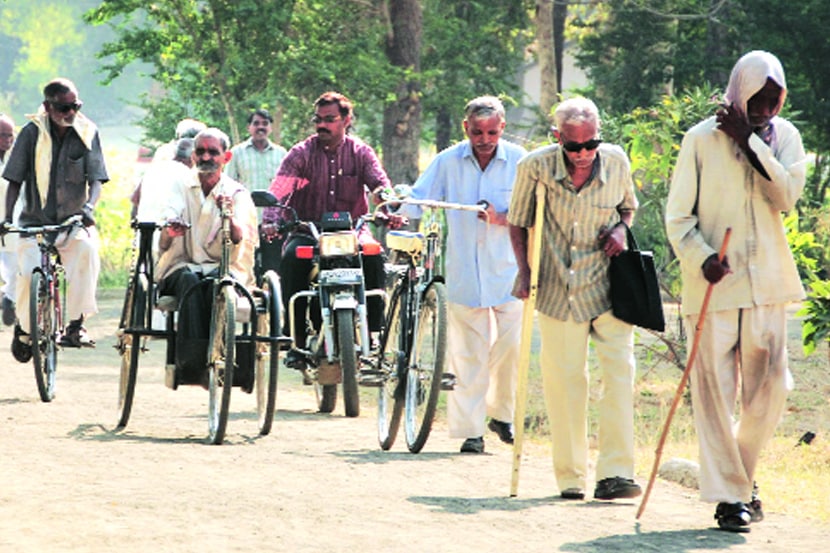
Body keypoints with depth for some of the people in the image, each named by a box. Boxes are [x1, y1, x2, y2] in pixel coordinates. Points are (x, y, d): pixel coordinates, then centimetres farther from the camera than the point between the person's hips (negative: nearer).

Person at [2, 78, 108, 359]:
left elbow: (95, 179, -4)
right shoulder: (32, 133, -2)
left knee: (87, 249, -32)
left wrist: (89, 206, -24)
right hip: (35, 219, 0)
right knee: (28, 272, -22)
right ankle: (23, 328, 7)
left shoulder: (87, 132, 1)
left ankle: (75, 324, -22)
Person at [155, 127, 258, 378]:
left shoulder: (237, 193, 8)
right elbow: (163, 244, -2)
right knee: (189, 281, -34)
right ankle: (191, 359, -45)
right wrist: (170, 232, -28)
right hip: (182, 265, 0)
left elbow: (239, 239, -12)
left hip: (223, 267, 0)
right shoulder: (181, 187, 11)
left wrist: (229, 215, -34)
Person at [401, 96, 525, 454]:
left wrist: (503, 218, -19)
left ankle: (501, 413, 18)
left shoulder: (518, 161, 1)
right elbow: (418, 200, 4)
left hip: (508, 272, 0)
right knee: (468, 354, -1)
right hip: (464, 273, 0)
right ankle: (470, 431, 5)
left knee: (510, 345, -7)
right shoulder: (448, 162, 2)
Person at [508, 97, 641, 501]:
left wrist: (621, 228, -5)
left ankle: (615, 473, -14)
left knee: (619, 371, -11)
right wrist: (524, 272, -6)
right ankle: (571, 477, 13)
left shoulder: (616, 162, -4)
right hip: (557, 288, -1)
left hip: (609, 286, 1)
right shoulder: (535, 168, -10)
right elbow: (518, 222, 4)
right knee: (564, 380, 2)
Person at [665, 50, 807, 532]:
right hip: (713, 284, -3)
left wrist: (750, 141, -14)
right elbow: (678, 216, -1)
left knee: (771, 389, 2)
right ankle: (729, 496, 1)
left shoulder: (785, 136, 7)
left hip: (767, 284, 3)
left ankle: (742, 472, 25)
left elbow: (787, 195, -10)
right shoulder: (702, 139, -3)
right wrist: (701, 257, -18)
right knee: (715, 392, -5)